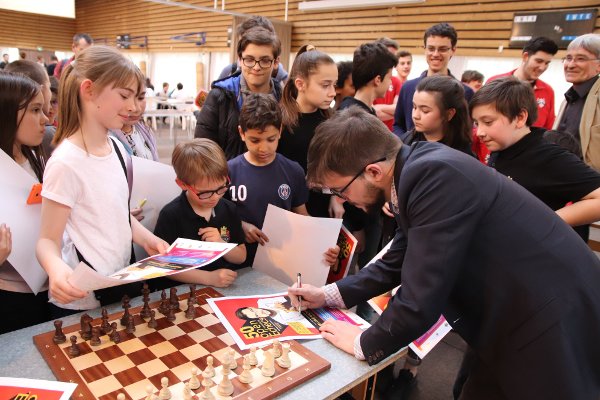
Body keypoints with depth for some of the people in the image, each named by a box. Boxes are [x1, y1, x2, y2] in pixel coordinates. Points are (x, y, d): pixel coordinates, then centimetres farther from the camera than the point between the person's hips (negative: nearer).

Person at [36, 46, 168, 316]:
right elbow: (48, 240, -15)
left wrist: (147, 239, -3)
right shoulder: (67, 162, -21)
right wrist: (56, 268, -35)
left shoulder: (118, 149, 2)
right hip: (82, 303, -7)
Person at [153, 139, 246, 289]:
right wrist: (209, 277, -19)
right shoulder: (171, 215, -9)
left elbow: (241, 257, 10)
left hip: (227, 287, 3)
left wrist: (220, 243, -10)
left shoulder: (228, 209, 4)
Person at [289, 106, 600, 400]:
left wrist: (363, 344, -9)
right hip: (520, 320, 8)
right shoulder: (420, 168, 1)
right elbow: (399, 261, 12)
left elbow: (421, 301, -27)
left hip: (556, 325, -8)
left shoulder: (436, 175, -28)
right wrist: (329, 294, 8)